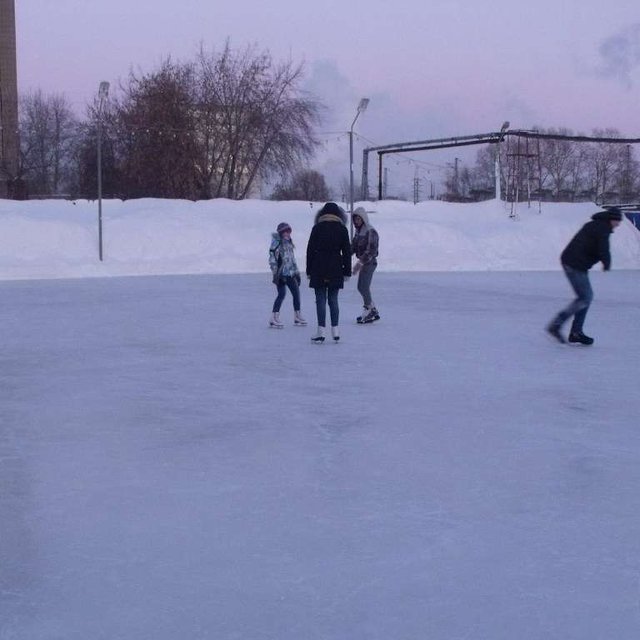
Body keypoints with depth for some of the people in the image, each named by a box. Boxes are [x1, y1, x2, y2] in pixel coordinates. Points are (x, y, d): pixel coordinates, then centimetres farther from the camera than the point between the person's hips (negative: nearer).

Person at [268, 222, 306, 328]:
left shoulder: (289, 243, 16)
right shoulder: (277, 243, -8)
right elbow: (272, 258, -13)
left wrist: (296, 272, 21)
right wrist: (275, 273, -19)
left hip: (290, 274, 8)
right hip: (281, 274, -8)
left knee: (296, 292, 9)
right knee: (282, 294, -13)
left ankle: (297, 317, 19)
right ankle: (274, 318, -9)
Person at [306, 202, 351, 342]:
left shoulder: (317, 228, -1)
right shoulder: (342, 229, 3)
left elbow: (310, 250, 0)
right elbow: (347, 251, 4)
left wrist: (309, 271, 6)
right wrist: (347, 272, 9)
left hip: (319, 269, -2)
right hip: (336, 270, 2)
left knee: (321, 300, -1)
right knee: (333, 300, 10)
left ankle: (321, 332, -3)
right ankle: (335, 330, 8)